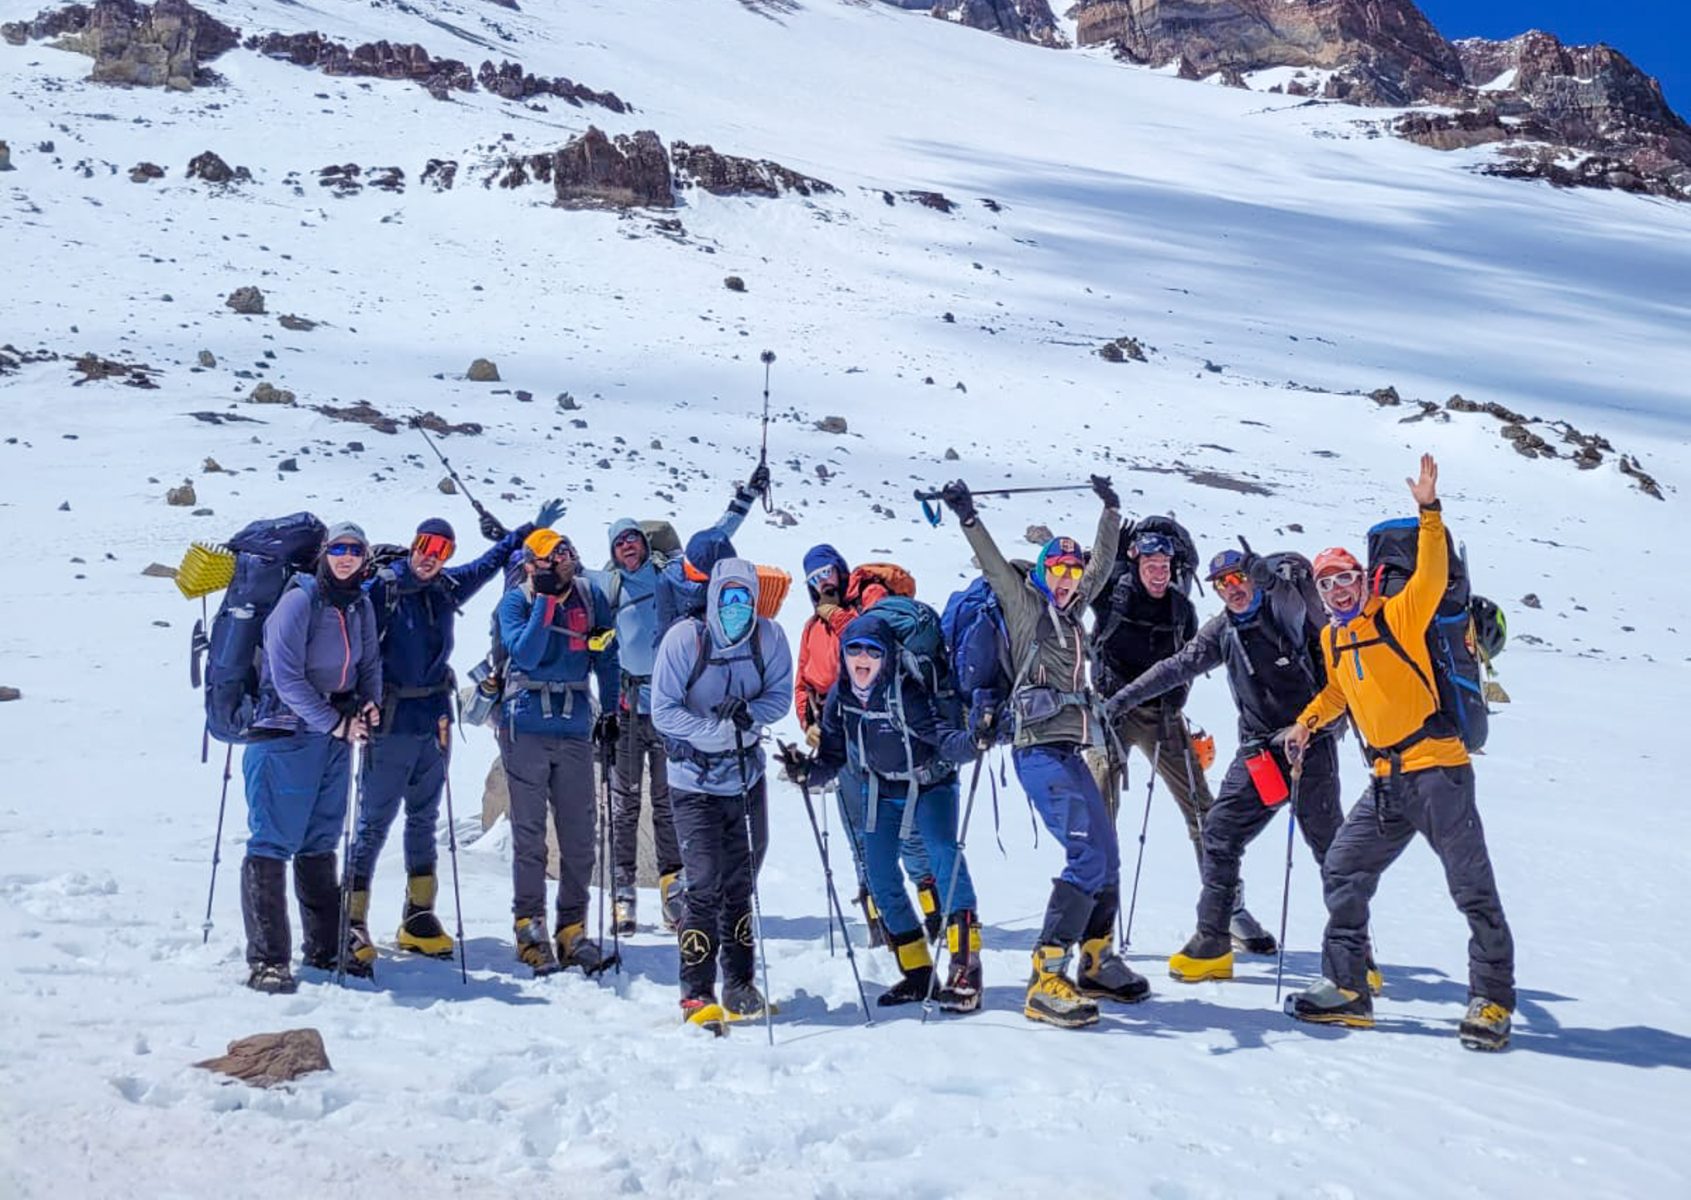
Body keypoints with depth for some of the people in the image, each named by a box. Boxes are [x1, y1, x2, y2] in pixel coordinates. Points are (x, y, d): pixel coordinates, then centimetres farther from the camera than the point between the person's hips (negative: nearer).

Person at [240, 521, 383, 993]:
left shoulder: (361, 607, 7)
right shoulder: (298, 601, -13)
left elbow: (370, 665, 17)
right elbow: (287, 678, -17)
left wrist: (369, 706, -2)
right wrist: (335, 723, -15)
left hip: (337, 737, 7)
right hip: (286, 736, -7)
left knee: (320, 843, 15)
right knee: (273, 843, -4)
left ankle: (325, 946, 23)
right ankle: (267, 959, -1)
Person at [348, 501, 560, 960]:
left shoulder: (448, 588, 9)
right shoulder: (382, 587, -7)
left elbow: (491, 561, 24)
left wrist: (532, 529, 28)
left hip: (433, 723, 6)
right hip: (391, 724, -6)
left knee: (424, 820, 12)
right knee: (374, 823, -5)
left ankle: (418, 919, 20)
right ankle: (352, 919, 1)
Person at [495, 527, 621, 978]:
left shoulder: (591, 597, 5)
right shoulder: (516, 601, -3)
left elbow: (606, 658, 14)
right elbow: (525, 655, -19)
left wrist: (609, 712, 12)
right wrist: (547, 601, -20)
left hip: (576, 730, 3)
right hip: (526, 729, -3)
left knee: (579, 835, 5)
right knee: (529, 833, 1)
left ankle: (572, 928, 14)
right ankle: (530, 925, 10)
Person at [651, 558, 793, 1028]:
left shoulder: (770, 638, -7)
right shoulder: (684, 638, -15)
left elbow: (780, 695, -2)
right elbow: (663, 711, -14)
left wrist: (748, 716, -23)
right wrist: (720, 733, -26)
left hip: (747, 778, 4)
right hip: (695, 782, -4)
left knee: (742, 883, 13)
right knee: (704, 884, -9)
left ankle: (739, 983, 27)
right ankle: (696, 994, 1)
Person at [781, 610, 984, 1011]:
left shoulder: (906, 693, -25)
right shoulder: (839, 699, -9)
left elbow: (942, 736, -32)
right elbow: (832, 759, -2)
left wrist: (972, 741, -53)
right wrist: (806, 772, -21)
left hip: (930, 786, -6)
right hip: (883, 792, 6)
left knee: (944, 854, -24)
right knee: (880, 877, 2)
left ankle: (965, 967, -23)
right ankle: (917, 972, 15)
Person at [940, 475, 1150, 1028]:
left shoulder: (1070, 610, 21)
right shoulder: (1026, 603, 3)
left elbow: (1102, 563, 32)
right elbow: (995, 567, -10)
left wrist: (1111, 511, 36)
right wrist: (968, 519, -20)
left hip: (1070, 751, 9)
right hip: (1041, 750, -9)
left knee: (1107, 856, 12)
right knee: (1088, 858, -18)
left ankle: (1097, 963, 27)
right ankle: (1045, 982, -19)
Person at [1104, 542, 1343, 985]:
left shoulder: (1285, 611, -2)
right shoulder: (1223, 630, 10)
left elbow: (1294, 597, -21)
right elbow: (1179, 666, 9)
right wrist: (1124, 697, 5)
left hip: (1309, 744, -5)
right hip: (1258, 750, 5)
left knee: (1330, 846, -3)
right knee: (1219, 834, -4)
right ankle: (1213, 941, 2)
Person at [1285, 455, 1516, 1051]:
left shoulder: (1399, 616, -4)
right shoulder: (1332, 640, 14)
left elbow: (1432, 575, -21)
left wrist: (1429, 512, -29)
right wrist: (1308, 722, 15)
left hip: (1438, 768, -7)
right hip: (1387, 781, 7)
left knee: (1471, 886, -4)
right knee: (1343, 871, 6)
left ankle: (1492, 1000, 6)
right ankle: (1346, 988, 13)